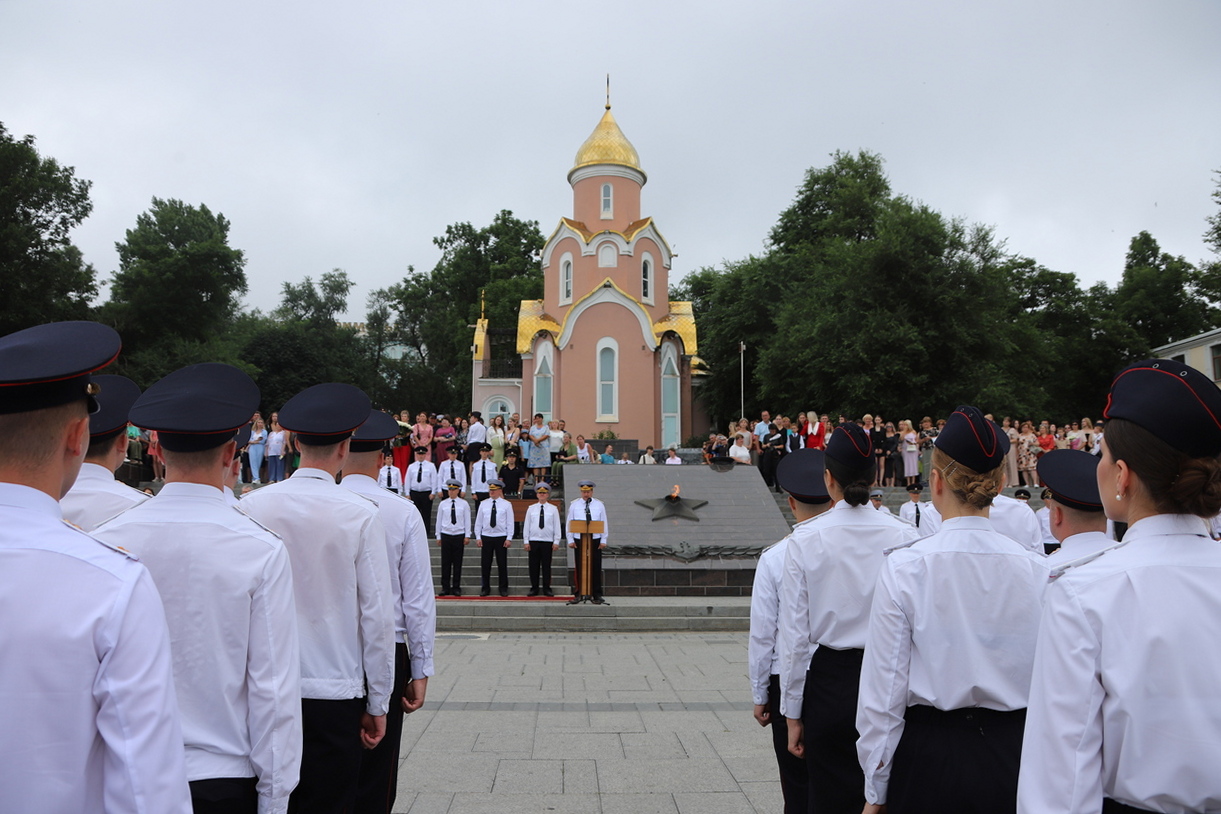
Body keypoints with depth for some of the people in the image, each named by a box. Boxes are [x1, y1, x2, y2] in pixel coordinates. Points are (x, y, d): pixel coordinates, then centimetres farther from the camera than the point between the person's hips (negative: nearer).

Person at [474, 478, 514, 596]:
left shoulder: (506, 504, 2)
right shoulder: (483, 504, 7)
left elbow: (510, 522, 0)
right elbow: (478, 521, 9)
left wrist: (509, 538, -6)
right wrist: (478, 537, 2)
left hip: (501, 537, -2)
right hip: (486, 537, 2)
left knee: (502, 564, 3)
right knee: (485, 564, 4)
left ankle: (503, 588, 14)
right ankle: (485, 588, 16)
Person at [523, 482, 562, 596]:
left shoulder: (553, 509, 4)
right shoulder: (531, 509, 7)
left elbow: (557, 526, 4)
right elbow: (526, 525, 7)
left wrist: (556, 542, -1)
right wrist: (526, 541, 3)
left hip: (547, 541, -1)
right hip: (533, 541, 1)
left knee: (546, 565, 3)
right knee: (534, 565, 3)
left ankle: (547, 588, 12)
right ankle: (534, 588, 12)